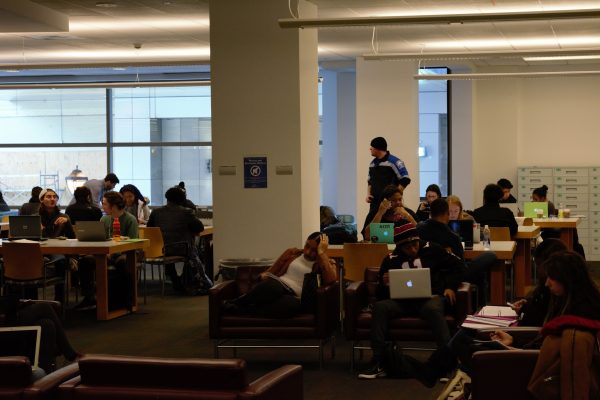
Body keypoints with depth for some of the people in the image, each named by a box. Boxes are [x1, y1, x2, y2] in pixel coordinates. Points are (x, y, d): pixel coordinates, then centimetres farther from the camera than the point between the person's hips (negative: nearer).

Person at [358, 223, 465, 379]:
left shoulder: (432, 250, 8)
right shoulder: (391, 260, 10)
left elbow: (458, 266, 16)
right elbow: (380, 295, 12)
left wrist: (450, 287, 1)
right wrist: (384, 285, -11)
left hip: (431, 297, -2)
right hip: (403, 301, 2)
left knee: (432, 309, -39)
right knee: (380, 307, -27)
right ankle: (378, 363, -28)